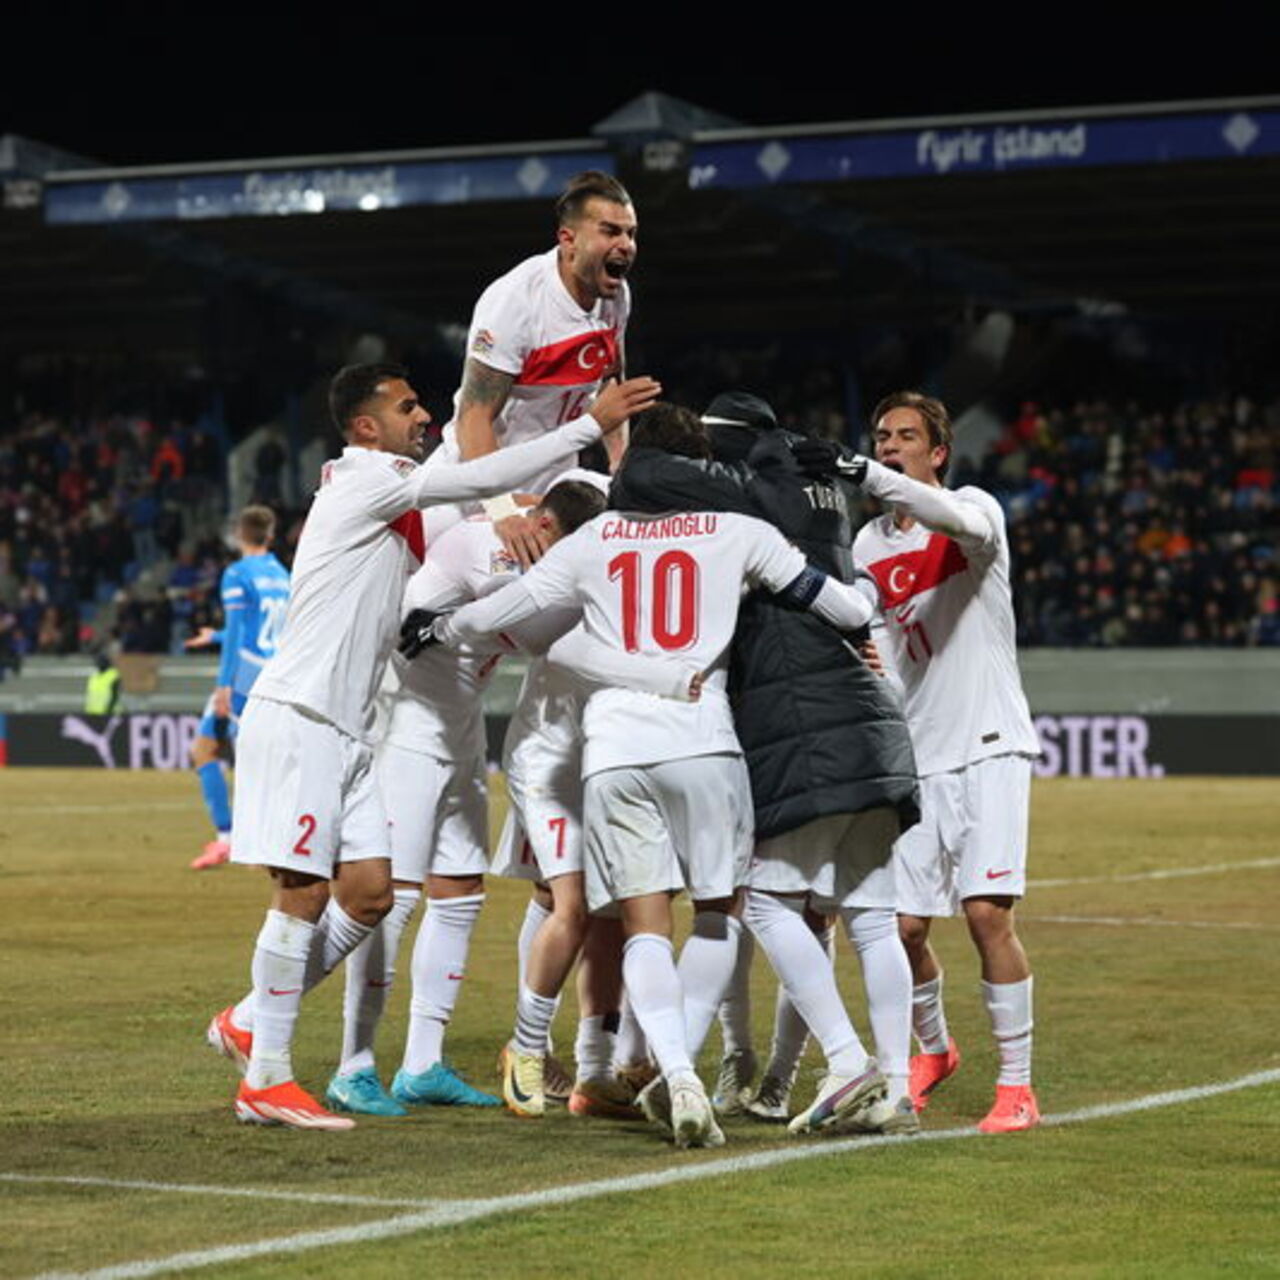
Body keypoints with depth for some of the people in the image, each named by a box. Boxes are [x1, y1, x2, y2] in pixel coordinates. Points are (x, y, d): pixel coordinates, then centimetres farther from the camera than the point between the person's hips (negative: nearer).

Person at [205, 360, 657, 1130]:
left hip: (344, 730, 9)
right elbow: (478, 481, -16)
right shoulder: (365, 481, -10)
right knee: (305, 893, -8)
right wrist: (591, 424, -15)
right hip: (297, 719, -9)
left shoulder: (390, 499, 18)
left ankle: (251, 1022, 18)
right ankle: (265, 1080, -3)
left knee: (369, 892, 6)